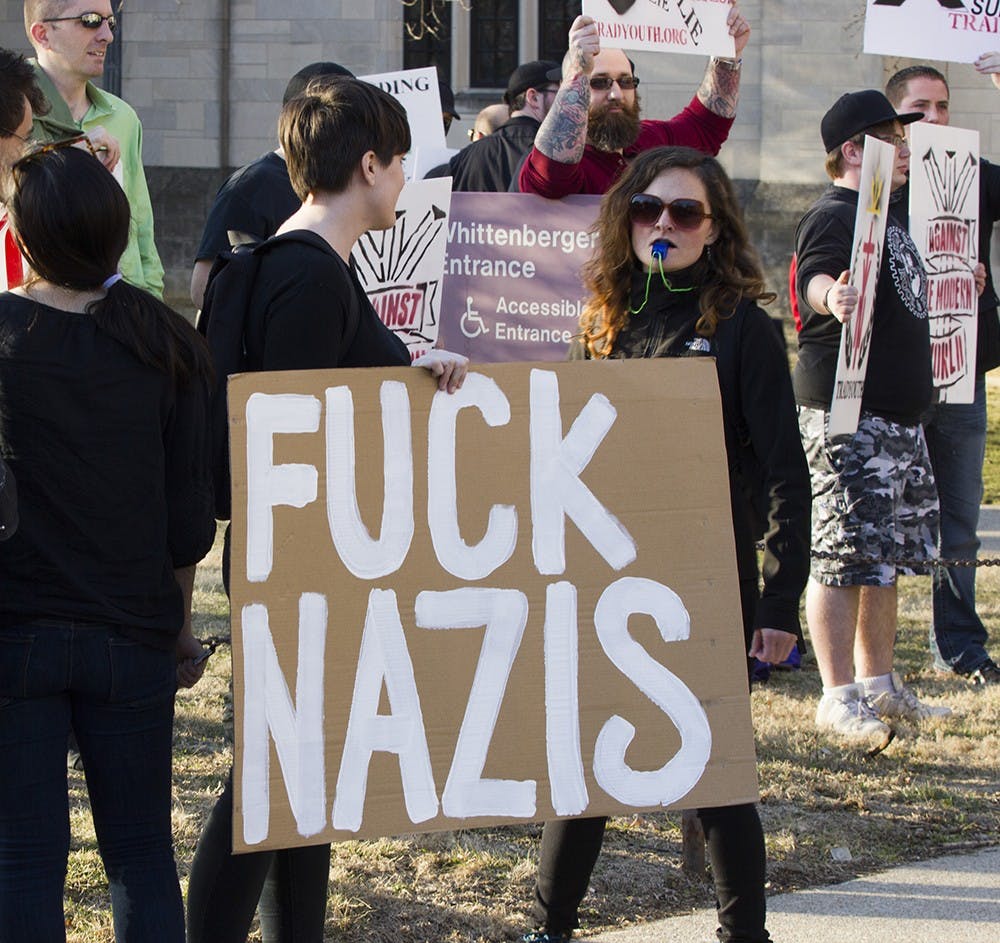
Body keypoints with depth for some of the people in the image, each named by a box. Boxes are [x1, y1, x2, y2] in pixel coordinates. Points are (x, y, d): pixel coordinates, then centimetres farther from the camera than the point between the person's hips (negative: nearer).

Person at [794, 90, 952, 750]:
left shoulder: (891, 212, 17)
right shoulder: (834, 217, -14)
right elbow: (814, 276, -34)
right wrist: (830, 294, -55)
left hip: (899, 410, 10)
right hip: (847, 413, -10)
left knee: (890, 552, 15)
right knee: (850, 552, -8)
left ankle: (879, 682, 25)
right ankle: (839, 696, -3)